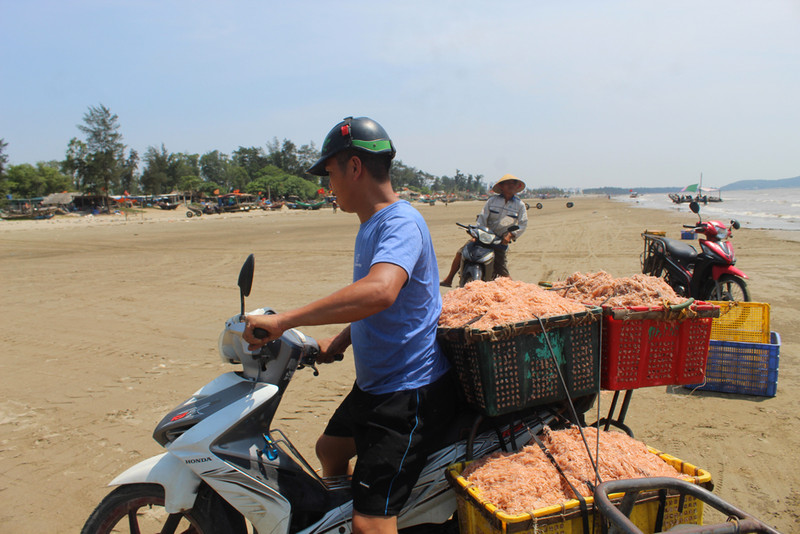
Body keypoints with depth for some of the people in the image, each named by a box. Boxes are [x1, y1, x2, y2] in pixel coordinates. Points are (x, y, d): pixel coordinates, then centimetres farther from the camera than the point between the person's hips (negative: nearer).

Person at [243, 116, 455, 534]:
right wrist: (339, 342, 11)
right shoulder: (369, 226, 11)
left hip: (410, 393, -11)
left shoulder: (401, 223, -22)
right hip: (373, 385, 11)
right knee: (330, 449, 30)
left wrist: (283, 320, -39)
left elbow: (379, 292, -43)